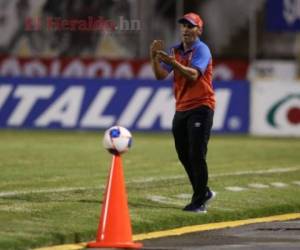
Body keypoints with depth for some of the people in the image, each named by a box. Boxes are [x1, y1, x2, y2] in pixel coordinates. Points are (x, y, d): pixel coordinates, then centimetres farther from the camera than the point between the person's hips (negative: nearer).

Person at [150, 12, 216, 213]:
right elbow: (160, 75, 3)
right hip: (181, 109, 8)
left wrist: (174, 63, -39)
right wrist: (154, 57, -13)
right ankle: (204, 193, 28)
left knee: (196, 155, -12)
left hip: (201, 107, -8)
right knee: (184, 155, 12)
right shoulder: (175, 51, 12)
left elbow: (193, 75, -25)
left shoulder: (201, 50, -9)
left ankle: (199, 202, -9)